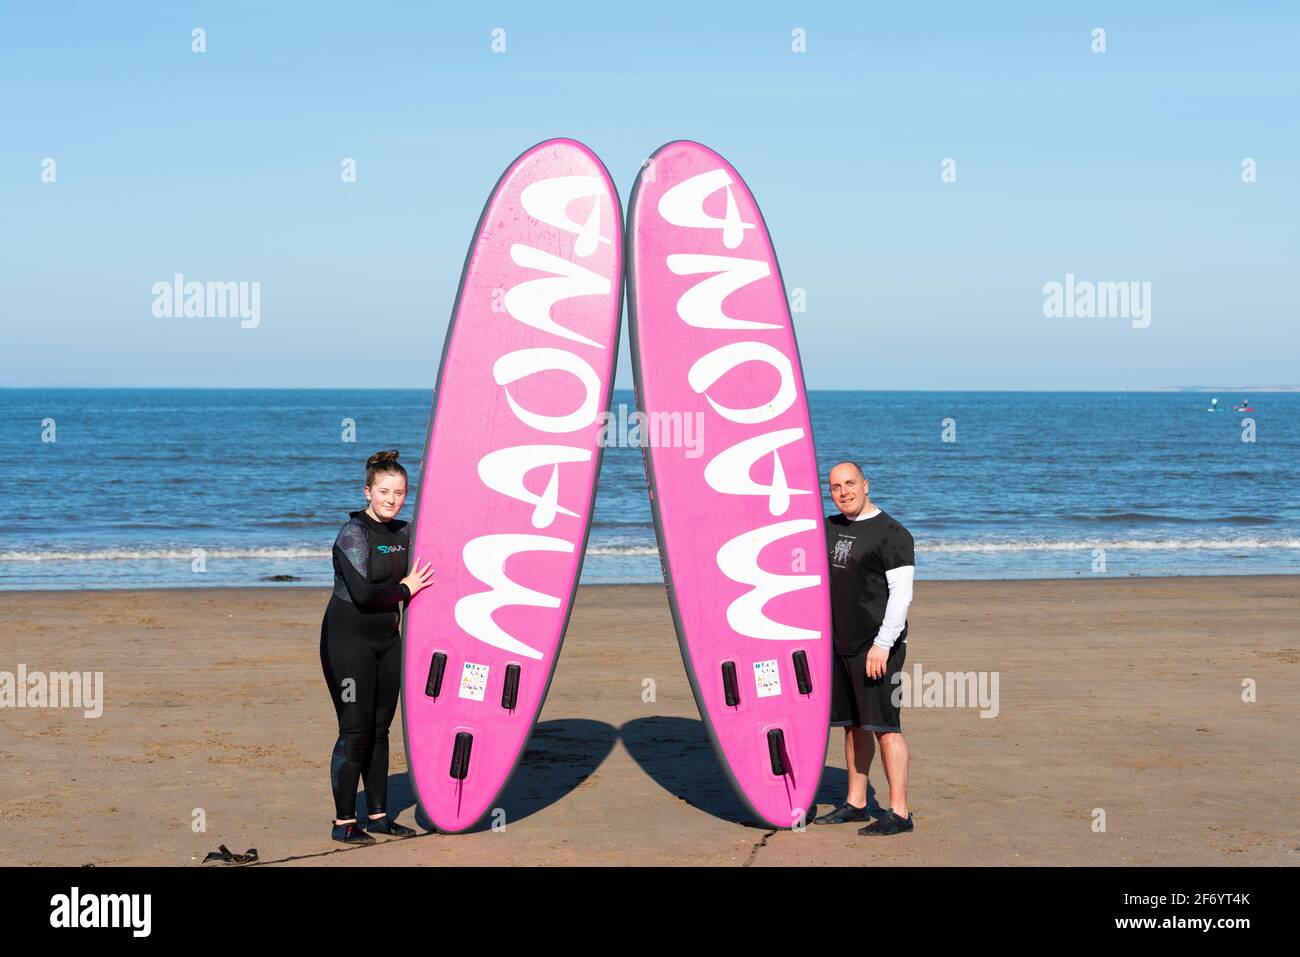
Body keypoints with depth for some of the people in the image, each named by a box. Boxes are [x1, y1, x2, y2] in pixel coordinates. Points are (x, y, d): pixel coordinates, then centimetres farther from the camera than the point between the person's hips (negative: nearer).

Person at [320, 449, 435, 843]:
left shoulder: (403, 533, 9)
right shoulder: (353, 533, -14)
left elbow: (420, 581, 19)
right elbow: (363, 593, -23)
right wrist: (404, 589, -10)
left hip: (386, 640, 7)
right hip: (347, 638, -7)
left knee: (380, 728, 11)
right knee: (355, 730, -6)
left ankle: (377, 814, 20)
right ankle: (344, 822, 1)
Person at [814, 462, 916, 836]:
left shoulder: (892, 534, -10)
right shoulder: (829, 528, 12)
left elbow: (901, 594, -16)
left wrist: (883, 644, -21)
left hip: (876, 646, -7)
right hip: (838, 644, 7)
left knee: (884, 726, -8)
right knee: (852, 725, 13)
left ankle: (899, 812, -6)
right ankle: (855, 804, 21)